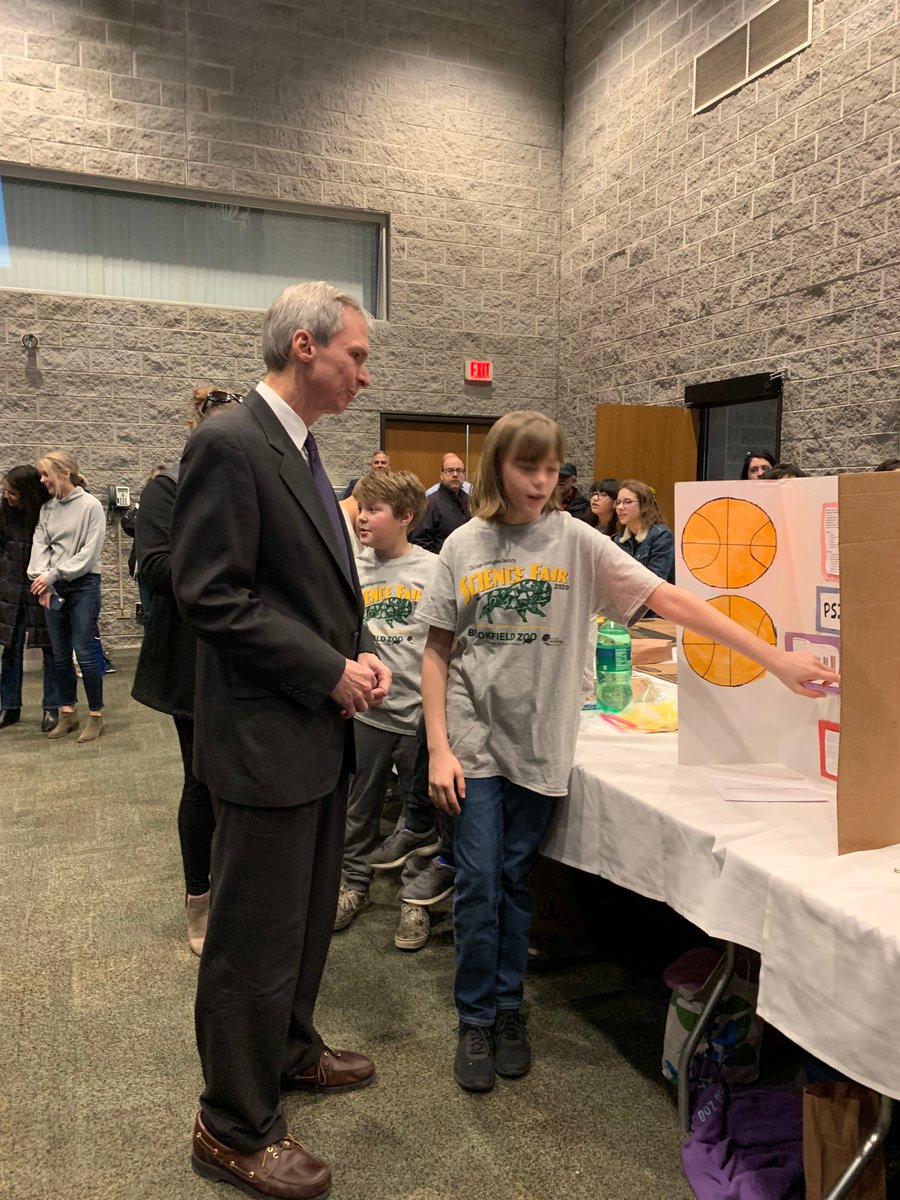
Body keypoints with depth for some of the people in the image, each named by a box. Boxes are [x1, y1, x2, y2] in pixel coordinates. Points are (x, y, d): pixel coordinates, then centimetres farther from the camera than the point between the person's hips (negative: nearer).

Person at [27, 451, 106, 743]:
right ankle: (67, 714, 20)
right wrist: (42, 579, -14)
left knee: (85, 653, -5)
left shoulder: (90, 506, -7)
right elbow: (40, 546, 2)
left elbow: (89, 552, -13)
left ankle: (96, 716, 6)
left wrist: (53, 575, -16)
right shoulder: (47, 509, 10)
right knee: (60, 655, 9)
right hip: (53, 588, 6)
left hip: (83, 585, -5)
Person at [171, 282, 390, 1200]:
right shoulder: (228, 445, -17)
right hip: (267, 736, -9)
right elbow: (210, 596, -21)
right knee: (256, 937, 5)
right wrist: (330, 672, -17)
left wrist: (360, 653, 2)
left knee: (307, 916, 23)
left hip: (320, 729, 10)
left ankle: (289, 1050, 45)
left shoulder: (299, 449, 12)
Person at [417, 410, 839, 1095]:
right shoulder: (464, 546, -2)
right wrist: (439, 747, -6)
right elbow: (437, 652, 1)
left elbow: (667, 599, -11)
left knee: (517, 879, 12)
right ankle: (475, 1019, 23)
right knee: (479, 880, 3)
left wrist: (773, 656, -18)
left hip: (540, 740, 0)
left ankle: (508, 1006, 31)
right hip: (474, 737, 0)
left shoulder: (576, 541, -5)